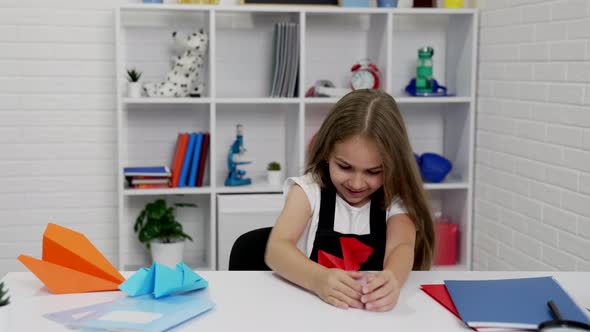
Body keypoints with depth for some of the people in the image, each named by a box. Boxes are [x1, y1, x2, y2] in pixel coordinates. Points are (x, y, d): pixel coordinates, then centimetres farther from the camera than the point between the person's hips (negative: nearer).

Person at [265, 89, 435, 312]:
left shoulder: (395, 200, 2)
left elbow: (401, 246, -16)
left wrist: (392, 279, -38)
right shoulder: (309, 190, -2)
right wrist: (318, 279, -34)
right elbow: (276, 249, -15)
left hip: (374, 311, 1)